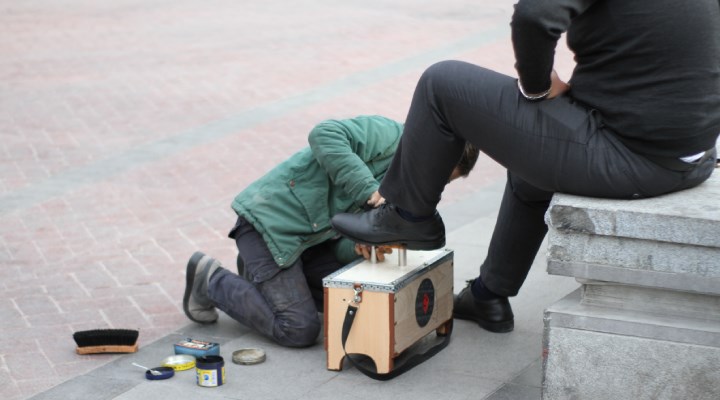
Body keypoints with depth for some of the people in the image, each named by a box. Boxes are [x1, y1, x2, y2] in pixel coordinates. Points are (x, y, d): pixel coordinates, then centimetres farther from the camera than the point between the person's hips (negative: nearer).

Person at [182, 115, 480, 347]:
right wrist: (368, 188, -35)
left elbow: (339, 244, 4)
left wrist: (360, 246, -20)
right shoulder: (391, 135, -14)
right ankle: (210, 280, 6)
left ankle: (265, 272, 19)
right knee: (300, 330, -12)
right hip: (270, 219, -9)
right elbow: (324, 134, -33)